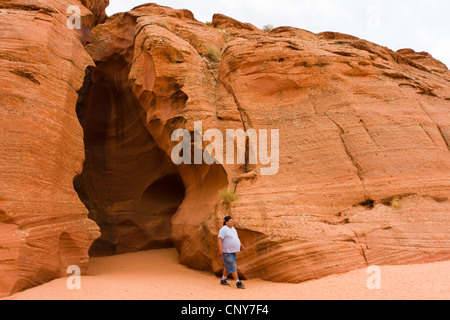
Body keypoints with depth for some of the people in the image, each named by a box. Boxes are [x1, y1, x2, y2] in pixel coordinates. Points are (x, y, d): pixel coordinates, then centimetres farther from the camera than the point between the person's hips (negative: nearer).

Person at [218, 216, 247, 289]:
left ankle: (223, 280, 27)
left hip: (233, 251, 9)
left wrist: (242, 246, 16)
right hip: (227, 252, -9)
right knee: (232, 268, -7)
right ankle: (238, 283, -5)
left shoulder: (233, 229, 12)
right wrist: (220, 249, -31)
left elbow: (236, 239, 20)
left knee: (228, 267, 16)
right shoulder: (224, 229, -16)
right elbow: (219, 239, -22)